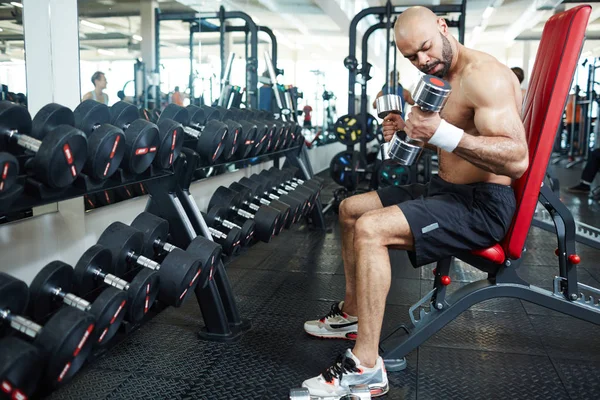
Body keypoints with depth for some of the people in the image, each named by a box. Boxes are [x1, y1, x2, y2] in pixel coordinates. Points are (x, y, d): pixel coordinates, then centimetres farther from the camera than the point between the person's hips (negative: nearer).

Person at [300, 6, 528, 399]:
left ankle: (366, 367, -20)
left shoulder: (483, 74, -19)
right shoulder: (447, 77, 12)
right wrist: (409, 130, 4)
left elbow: (517, 159, -28)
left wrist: (443, 133, -37)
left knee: (371, 229, -28)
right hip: (447, 189, 10)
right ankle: (353, 312, 23)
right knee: (351, 209, 14)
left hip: (483, 204, -10)